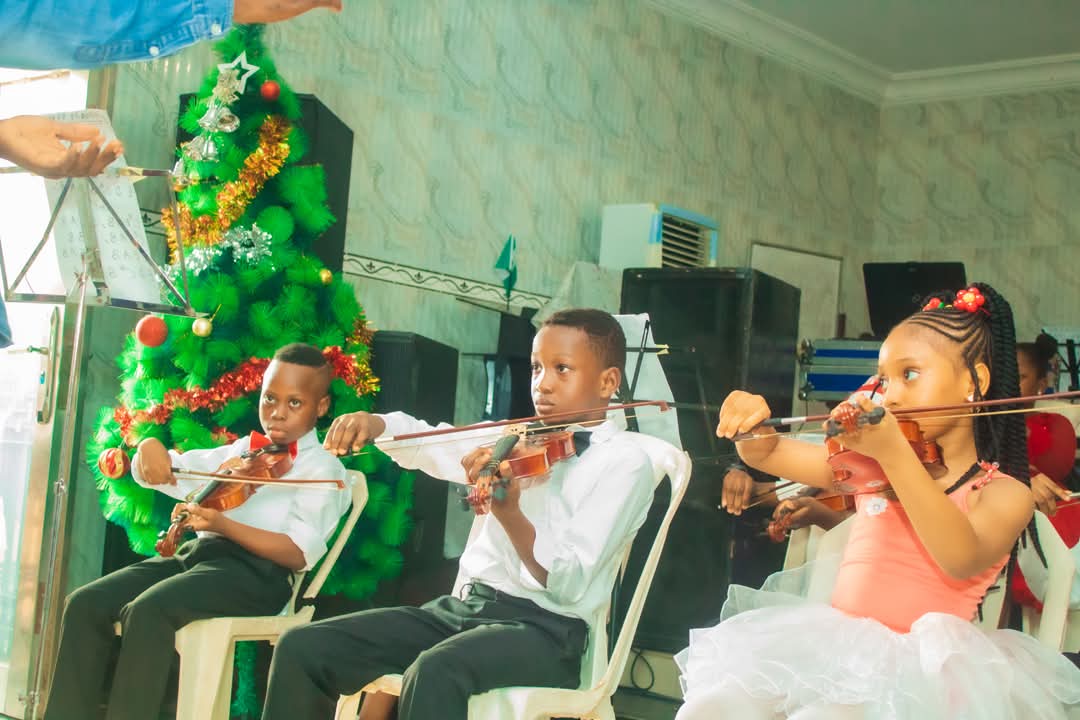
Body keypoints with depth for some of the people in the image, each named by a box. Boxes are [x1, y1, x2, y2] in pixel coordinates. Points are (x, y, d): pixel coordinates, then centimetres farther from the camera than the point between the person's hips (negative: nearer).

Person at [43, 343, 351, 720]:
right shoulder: (241, 450, 20)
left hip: (255, 572, -7)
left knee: (148, 609, -31)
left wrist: (223, 524, -26)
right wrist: (150, 447, -2)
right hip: (197, 554, 7)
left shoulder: (323, 468, -1)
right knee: (86, 603, -10)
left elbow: (301, 553, -15)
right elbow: (164, 472, 23)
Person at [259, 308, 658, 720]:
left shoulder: (625, 461, -7)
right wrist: (376, 424, -9)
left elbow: (568, 585, -16)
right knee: (302, 648, -6)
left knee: (435, 671, -38)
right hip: (467, 607, 7)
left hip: (548, 630, -7)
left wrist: (508, 511, -32)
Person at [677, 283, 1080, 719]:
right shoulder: (874, 467, 15)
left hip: (923, 666, -5)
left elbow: (963, 560, -21)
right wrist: (751, 421, -10)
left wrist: (894, 451, -30)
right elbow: (768, 455, 15)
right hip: (833, 646, 5)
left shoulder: (1006, 493, 1)